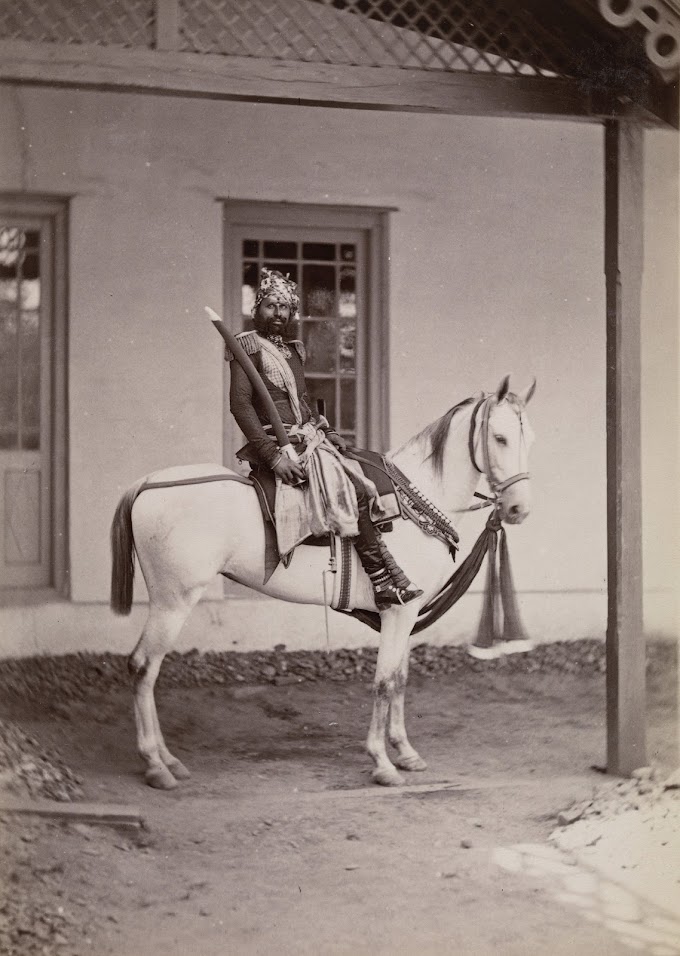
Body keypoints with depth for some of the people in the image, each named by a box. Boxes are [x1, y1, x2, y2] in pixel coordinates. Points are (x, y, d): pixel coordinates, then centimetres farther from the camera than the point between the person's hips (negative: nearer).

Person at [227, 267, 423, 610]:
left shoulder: (293, 350, 18)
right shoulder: (250, 347, -6)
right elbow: (240, 405, -15)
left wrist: (329, 432, 9)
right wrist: (273, 456, -22)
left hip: (309, 439, 9)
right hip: (282, 446, -9)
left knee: (368, 476, -1)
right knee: (354, 492, -20)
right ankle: (384, 584, -17)